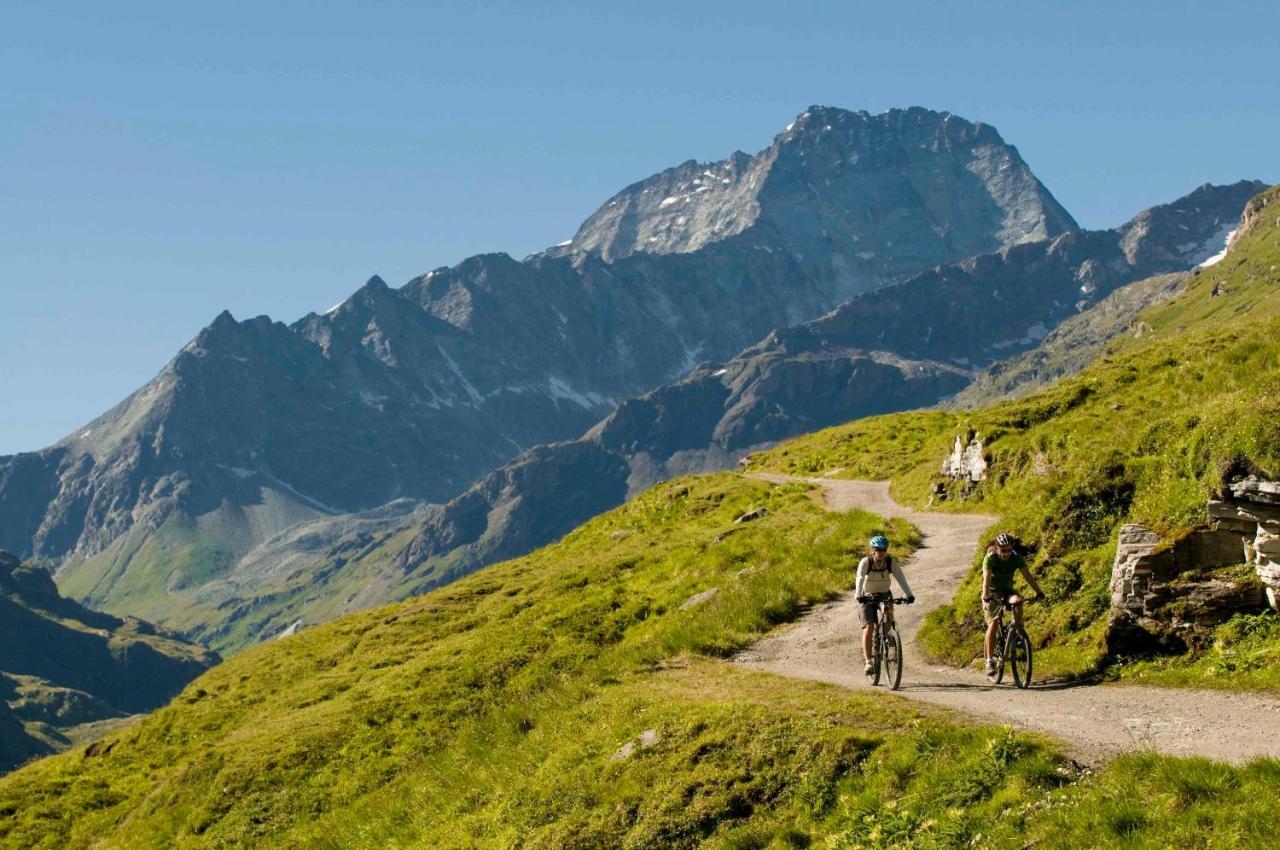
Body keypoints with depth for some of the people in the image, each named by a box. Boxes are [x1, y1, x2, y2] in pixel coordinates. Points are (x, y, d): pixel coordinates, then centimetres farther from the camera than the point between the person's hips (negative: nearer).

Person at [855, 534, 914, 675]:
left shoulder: (891, 562, -15)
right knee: (869, 627, -16)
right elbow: (860, 579, -34)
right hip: (868, 597, -3)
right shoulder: (866, 562, -21)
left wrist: (909, 595, -40)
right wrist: (858, 595, -51)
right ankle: (868, 661, -15)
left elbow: (901, 578, -25)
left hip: (884, 595, 3)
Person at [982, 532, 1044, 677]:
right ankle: (989, 660, -14)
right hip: (992, 592, -3)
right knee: (993, 623, -17)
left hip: (1007, 590, 3)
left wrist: (1038, 592, -32)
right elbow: (986, 578, -32)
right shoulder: (990, 558, -21)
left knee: (1018, 601, -31)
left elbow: (1027, 575, -18)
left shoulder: (1017, 558, -12)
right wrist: (985, 596, -48)